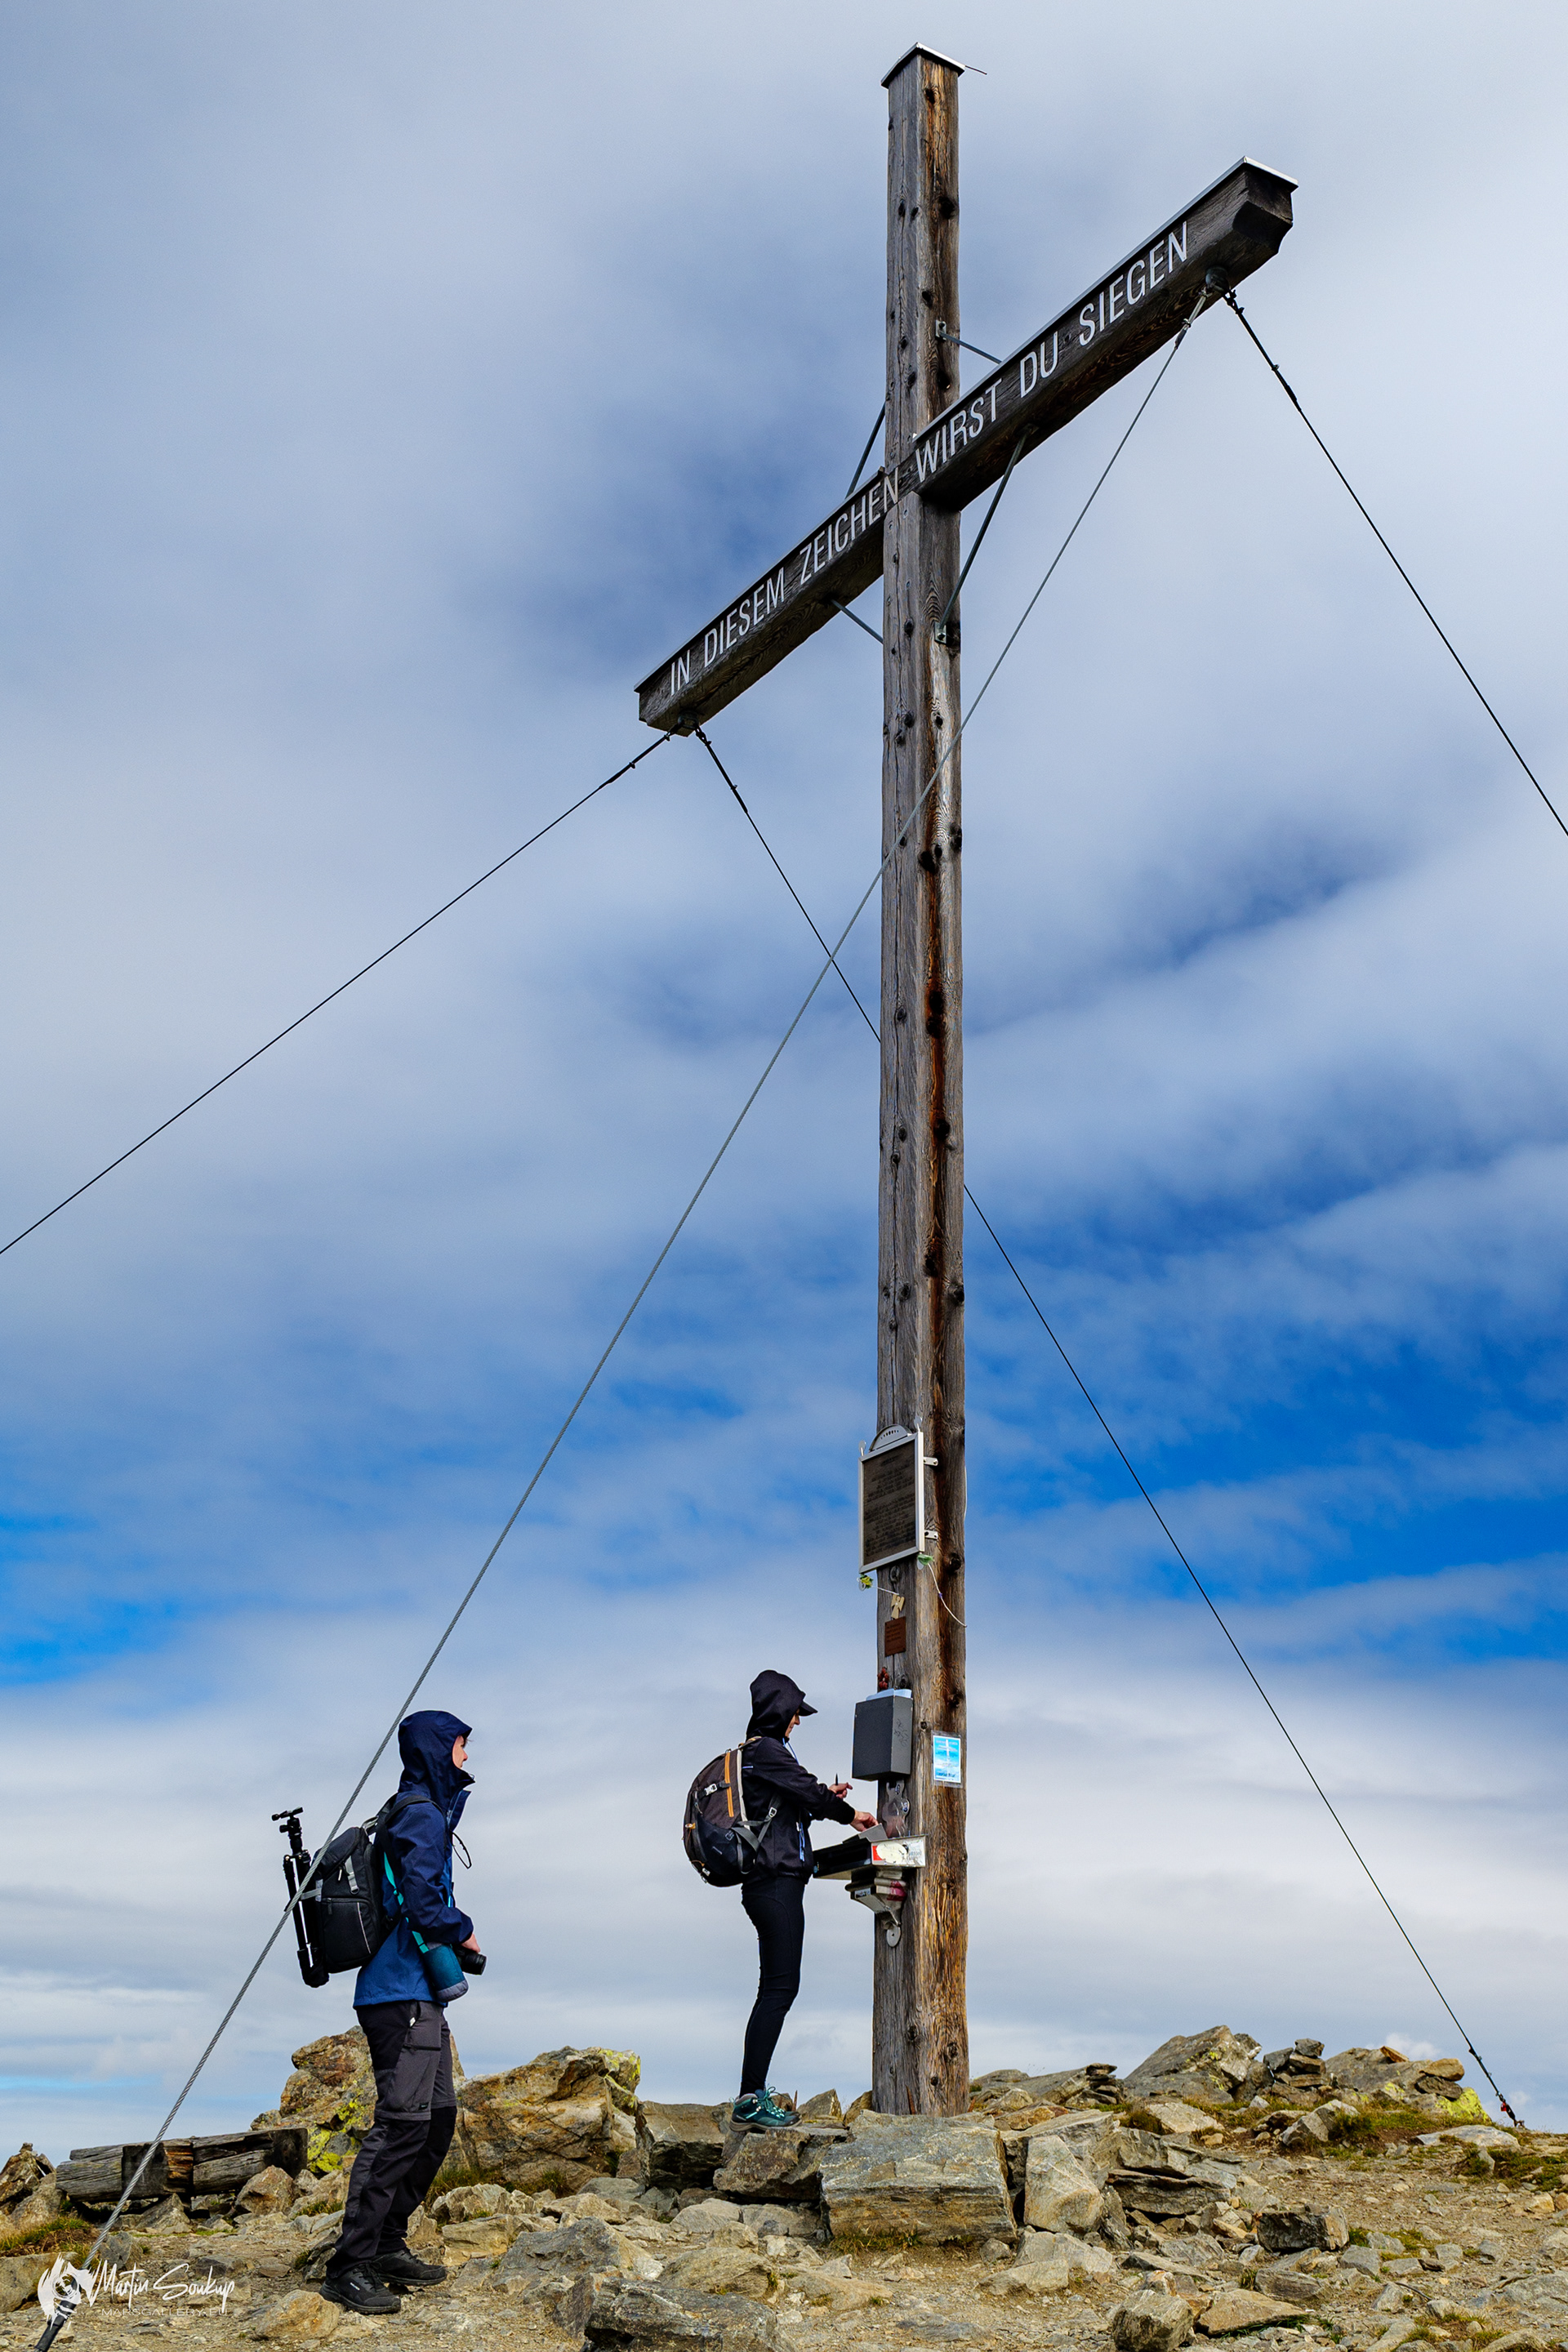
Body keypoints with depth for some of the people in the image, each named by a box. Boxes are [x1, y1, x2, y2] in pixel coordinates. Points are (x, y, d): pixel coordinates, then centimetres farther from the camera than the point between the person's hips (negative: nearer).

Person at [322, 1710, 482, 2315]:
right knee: (403, 2119, -13)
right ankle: (350, 2266, -10)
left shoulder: (425, 1809, 19)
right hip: (403, 1995, -11)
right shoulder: (421, 1815, -12)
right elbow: (424, 1906, -20)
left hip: (420, 1995, 11)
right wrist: (465, 1932, -4)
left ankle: (388, 2245, 22)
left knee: (438, 2116, 14)